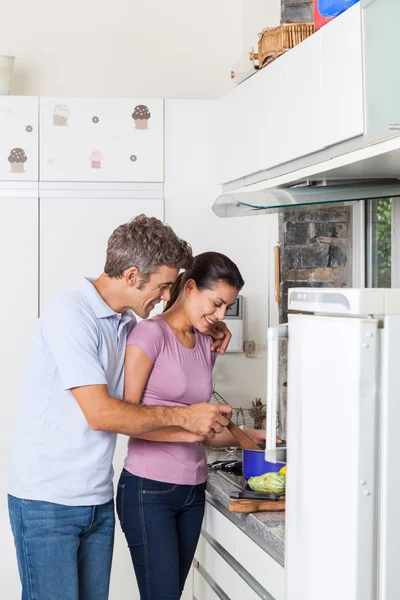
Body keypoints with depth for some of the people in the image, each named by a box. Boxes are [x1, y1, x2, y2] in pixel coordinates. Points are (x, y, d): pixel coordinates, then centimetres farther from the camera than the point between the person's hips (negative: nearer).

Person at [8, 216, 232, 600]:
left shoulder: (126, 324, 10)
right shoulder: (70, 316, -16)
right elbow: (100, 413, -21)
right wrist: (183, 417, -15)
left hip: (98, 499, 8)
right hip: (48, 500, -7)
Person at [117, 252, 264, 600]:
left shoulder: (206, 345, 11)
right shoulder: (151, 333, -10)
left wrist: (250, 437, 3)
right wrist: (186, 430, -22)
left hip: (192, 491, 7)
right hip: (149, 489, -7)